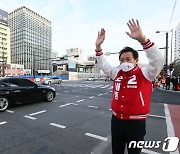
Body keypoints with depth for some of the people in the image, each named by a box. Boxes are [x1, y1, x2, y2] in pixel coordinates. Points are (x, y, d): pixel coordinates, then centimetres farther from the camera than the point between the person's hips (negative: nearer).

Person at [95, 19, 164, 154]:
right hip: (116, 120, 5)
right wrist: (98, 46, -7)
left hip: (136, 122, -4)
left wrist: (142, 38, -37)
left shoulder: (145, 74, -11)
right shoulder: (117, 73, 2)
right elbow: (103, 64, 6)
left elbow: (158, 59, -26)